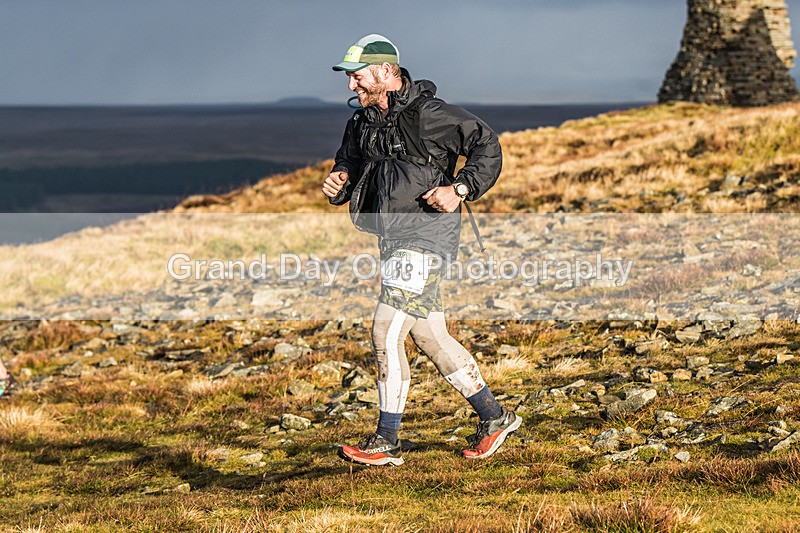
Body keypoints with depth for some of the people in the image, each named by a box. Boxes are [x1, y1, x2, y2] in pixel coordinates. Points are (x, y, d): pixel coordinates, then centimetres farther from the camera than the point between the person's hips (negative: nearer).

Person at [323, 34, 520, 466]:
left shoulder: (429, 113, -11)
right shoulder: (363, 122, 12)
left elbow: (487, 146, -7)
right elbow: (350, 163, 20)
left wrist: (460, 190, -18)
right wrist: (339, 181, -3)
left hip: (424, 234, -9)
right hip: (392, 238, 9)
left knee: (387, 330, -15)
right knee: (430, 337, 12)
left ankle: (387, 441, -9)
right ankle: (494, 418, 24)